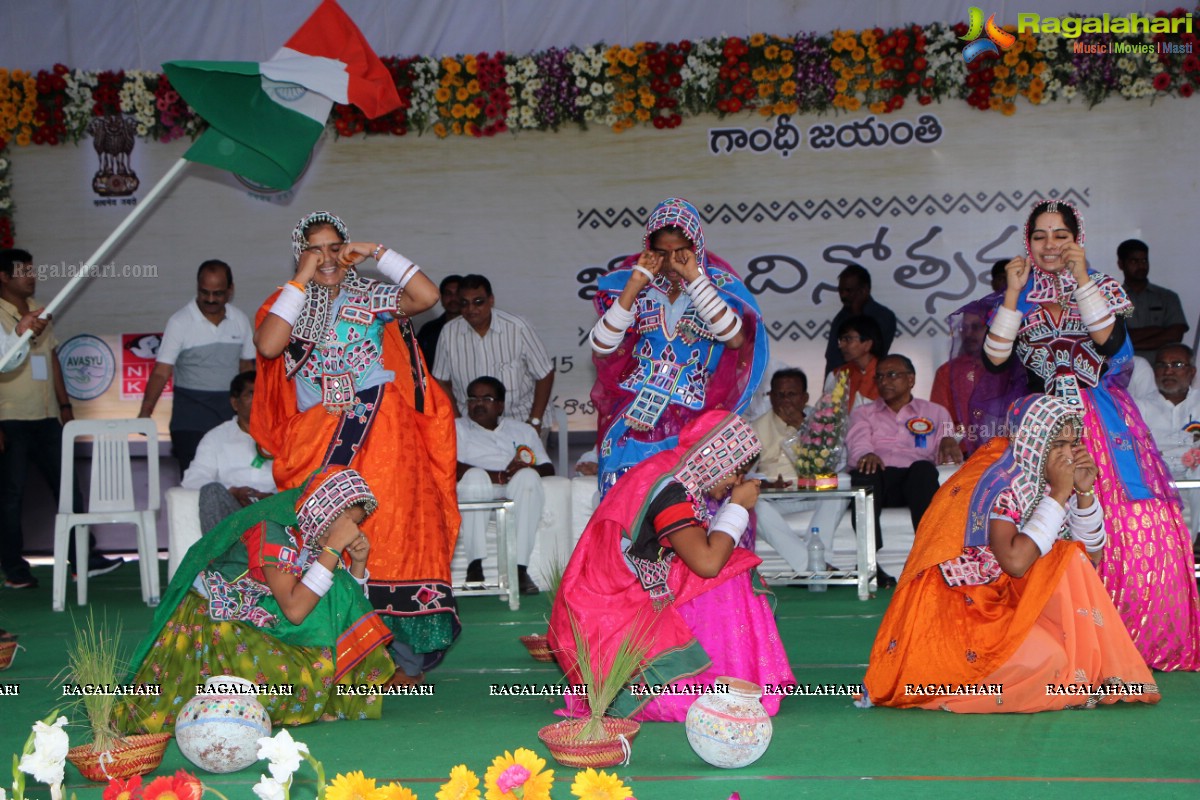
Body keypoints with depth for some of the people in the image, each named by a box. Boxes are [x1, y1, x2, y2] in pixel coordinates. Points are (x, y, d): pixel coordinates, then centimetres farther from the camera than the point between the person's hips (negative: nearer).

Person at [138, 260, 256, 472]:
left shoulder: (240, 321, 7)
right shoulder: (180, 322, -6)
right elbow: (161, 372, -11)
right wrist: (145, 412, -22)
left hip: (230, 414, 4)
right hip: (191, 418, -4)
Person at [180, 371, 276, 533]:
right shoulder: (216, 438, 22)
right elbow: (193, 479, 6)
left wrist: (274, 496, -14)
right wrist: (233, 492, -12)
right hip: (229, 510, 0)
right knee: (212, 490, -33)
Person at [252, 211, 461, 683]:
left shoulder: (372, 298, 11)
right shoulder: (290, 305, 13)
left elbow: (427, 295, -7)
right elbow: (268, 346, -8)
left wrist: (377, 253, -3)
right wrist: (302, 281, -5)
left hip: (381, 436, -1)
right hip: (316, 444, 1)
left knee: (392, 531, -7)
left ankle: (406, 659, -3)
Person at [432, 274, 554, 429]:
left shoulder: (517, 328, -9)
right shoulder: (449, 332, -2)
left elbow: (545, 375, -2)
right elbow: (442, 381, 8)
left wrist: (534, 421, -5)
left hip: (518, 421, -1)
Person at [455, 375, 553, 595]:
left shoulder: (522, 430, 29)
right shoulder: (457, 427, 20)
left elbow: (548, 468, 18)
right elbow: (453, 468, 0)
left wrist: (528, 469, -8)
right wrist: (500, 476, -12)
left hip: (516, 495, 2)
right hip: (474, 496, -2)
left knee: (528, 476, -32)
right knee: (475, 475, -36)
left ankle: (519, 568, -38)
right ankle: (475, 565, -39)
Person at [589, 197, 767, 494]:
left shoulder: (718, 282, 1)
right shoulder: (628, 278, 4)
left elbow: (735, 338, -17)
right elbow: (602, 347, -6)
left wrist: (695, 278, -17)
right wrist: (634, 286, -13)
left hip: (692, 423, -1)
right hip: (634, 420, 1)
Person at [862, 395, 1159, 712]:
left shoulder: (1044, 480, 3)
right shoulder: (996, 484, -20)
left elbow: (1092, 551, 9)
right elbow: (1015, 562, -34)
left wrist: (1084, 490, -8)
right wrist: (1059, 494, -25)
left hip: (1007, 597, 9)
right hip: (957, 605, -9)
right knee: (1043, 658, -29)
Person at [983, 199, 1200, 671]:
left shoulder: (1100, 288, 7)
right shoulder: (1020, 296, 11)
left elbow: (1106, 338, -13)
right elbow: (996, 357, -3)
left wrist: (1081, 278, -13)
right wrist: (1014, 292, -6)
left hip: (1102, 420, -1)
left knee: (1116, 520, -11)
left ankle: (1133, 637, -2)